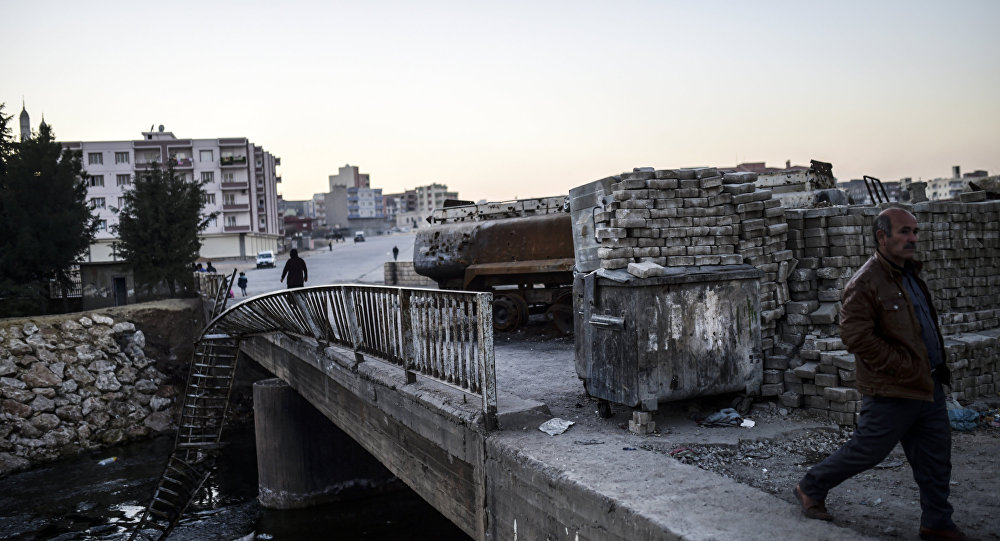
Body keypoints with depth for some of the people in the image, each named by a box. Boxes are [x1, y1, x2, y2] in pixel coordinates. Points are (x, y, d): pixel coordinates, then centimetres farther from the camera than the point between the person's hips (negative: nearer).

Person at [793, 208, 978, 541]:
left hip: (928, 386, 8)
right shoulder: (865, 283, -18)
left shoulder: (909, 273, 12)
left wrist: (937, 365, 12)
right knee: (866, 451, 3)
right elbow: (856, 337, -24)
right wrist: (907, 369, -20)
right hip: (891, 391, -8)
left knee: (936, 458, 13)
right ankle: (810, 489, 22)